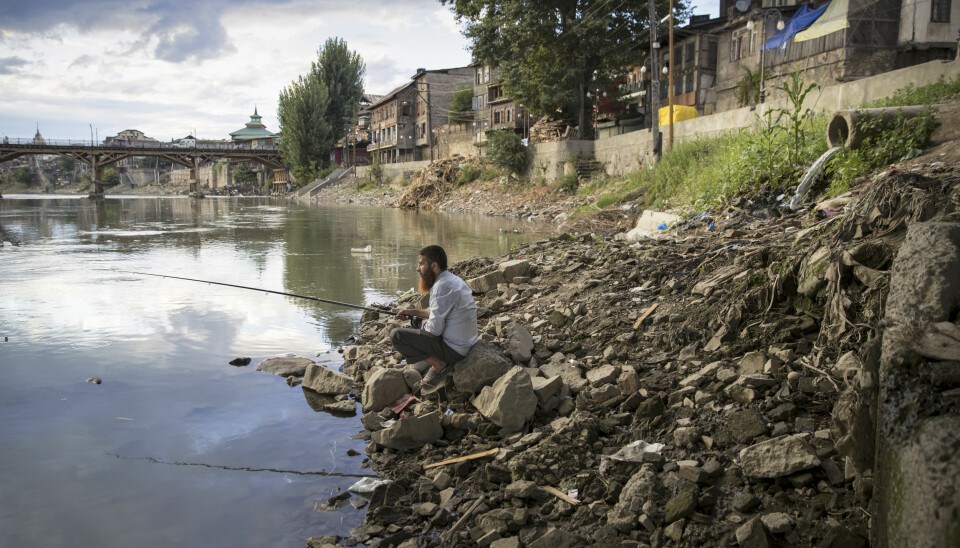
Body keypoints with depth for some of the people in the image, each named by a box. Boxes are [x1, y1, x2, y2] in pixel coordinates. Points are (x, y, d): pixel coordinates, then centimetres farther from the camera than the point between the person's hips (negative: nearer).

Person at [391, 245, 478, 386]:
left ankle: (437, 363, -6)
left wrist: (422, 326, -1)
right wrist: (414, 312, 18)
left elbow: (435, 328, -22)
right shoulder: (453, 280, 9)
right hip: (464, 344, 10)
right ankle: (429, 358, 15)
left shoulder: (443, 286, -22)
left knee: (396, 335, -10)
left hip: (452, 350, -10)